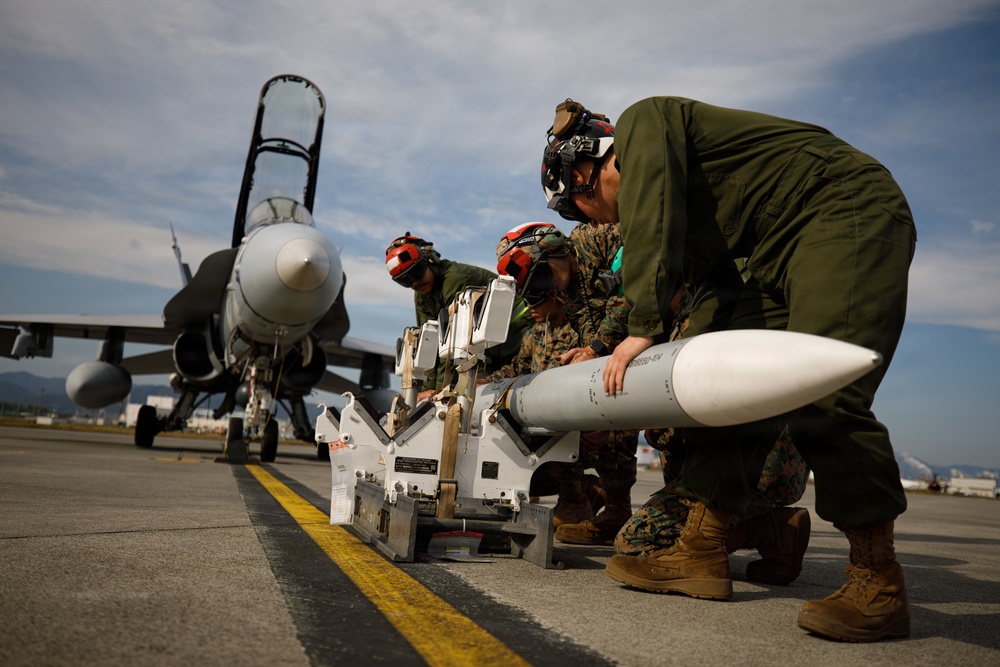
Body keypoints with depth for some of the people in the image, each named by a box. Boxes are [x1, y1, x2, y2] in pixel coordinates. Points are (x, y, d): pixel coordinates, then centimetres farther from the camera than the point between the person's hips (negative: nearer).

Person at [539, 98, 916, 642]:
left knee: (819, 393, -23)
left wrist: (642, 328, -19)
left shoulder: (641, 121, -4)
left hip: (851, 213, -9)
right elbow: (710, 286, 21)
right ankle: (700, 554, 3)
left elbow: (652, 226, -19)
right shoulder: (675, 206, 21)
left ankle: (879, 585, -13)